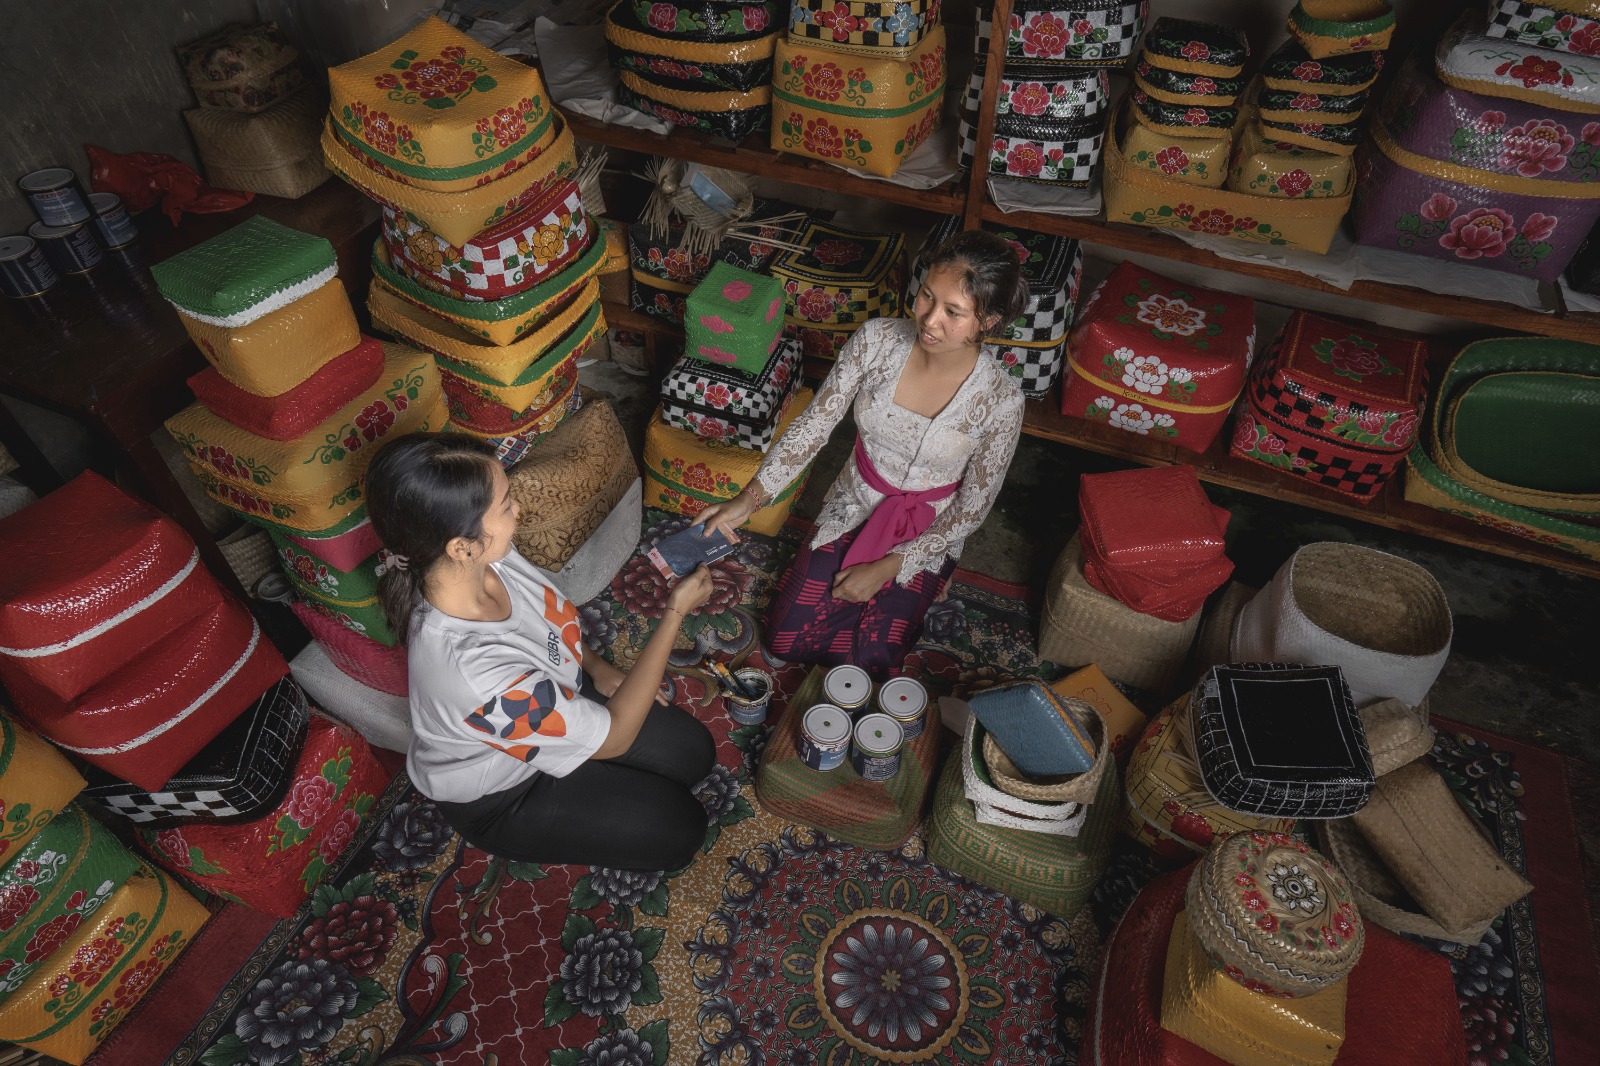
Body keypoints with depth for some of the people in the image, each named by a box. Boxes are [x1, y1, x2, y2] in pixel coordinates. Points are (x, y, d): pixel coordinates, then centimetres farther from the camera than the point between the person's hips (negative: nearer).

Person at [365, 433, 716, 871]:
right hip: (500, 794, -6)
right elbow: (613, 738, -30)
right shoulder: (472, 673, -45)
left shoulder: (482, 558, -23)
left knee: (694, 752, 6)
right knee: (680, 829, -1)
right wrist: (675, 612, -28)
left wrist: (599, 669, -6)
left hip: (551, 701, 6)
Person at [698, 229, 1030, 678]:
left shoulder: (1001, 400, -26)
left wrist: (885, 567, -16)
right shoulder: (877, 339, -21)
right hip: (853, 504, 2)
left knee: (870, 663, -7)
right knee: (785, 639, 1)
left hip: (926, 534, -2)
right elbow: (815, 422, -14)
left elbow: (971, 509, -16)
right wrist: (749, 498, -24)